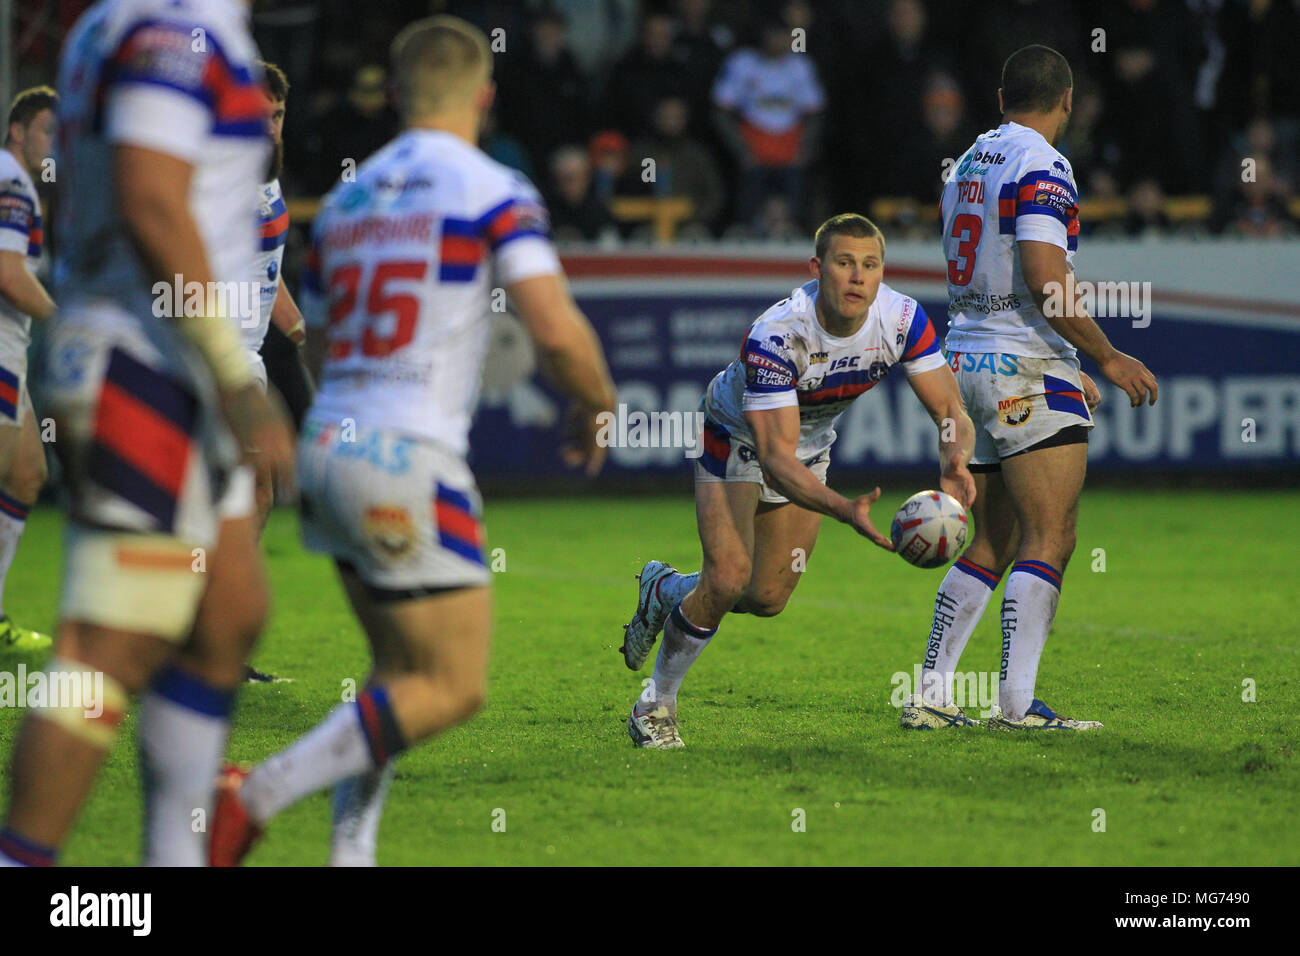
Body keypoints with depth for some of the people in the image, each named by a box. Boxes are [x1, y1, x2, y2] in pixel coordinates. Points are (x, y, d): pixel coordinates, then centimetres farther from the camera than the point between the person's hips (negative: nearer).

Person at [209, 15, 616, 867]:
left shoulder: (347, 197, 15)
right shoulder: (494, 191, -6)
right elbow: (558, 330, -15)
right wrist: (598, 409, 4)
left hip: (329, 446, 8)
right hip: (409, 461, -8)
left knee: (404, 674, 19)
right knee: (453, 688, -2)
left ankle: (352, 847, 8)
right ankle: (254, 799, -13)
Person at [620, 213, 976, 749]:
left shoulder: (901, 319, -26)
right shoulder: (775, 336, -39)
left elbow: (950, 411, -22)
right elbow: (775, 459, -42)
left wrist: (955, 462, -46)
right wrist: (846, 510, -58)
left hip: (811, 446, 5)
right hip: (739, 438, -5)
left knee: (769, 598, 5)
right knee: (728, 578, -19)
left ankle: (665, 590, 36)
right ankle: (655, 704, 4)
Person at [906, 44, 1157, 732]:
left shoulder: (967, 164, 17)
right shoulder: (1041, 165, -11)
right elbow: (1045, 280, -20)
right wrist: (1108, 359, -11)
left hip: (966, 364, 9)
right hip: (1027, 373, -9)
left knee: (991, 546, 12)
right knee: (1049, 541, -7)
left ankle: (930, 698, 9)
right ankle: (1017, 705, -13)